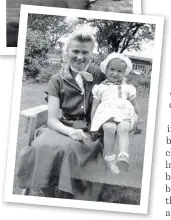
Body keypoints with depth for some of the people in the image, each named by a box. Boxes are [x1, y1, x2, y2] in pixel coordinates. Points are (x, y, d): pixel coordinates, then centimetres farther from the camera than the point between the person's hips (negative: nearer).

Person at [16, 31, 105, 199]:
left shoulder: (99, 76, 4)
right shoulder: (58, 80, 6)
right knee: (41, 146, -32)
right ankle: (49, 197, -10)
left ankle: (71, 197, -14)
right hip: (64, 127, 2)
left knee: (66, 148, -36)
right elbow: (52, 119, -4)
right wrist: (70, 131, -25)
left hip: (90, 130, -2)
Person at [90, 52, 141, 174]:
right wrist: (92, 125, 9)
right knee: (109, 128, -35)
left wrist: (138, 122, 16)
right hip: (106, 113, 0)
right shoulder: (100, 88, 21)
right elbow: (94, 106, 17)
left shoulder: (127, 88, 23)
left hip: (124, 114, 1)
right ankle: (109, 157, -29)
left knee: (123, 129, -34)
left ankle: (123, 157, -49)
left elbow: (136, 106, 24)